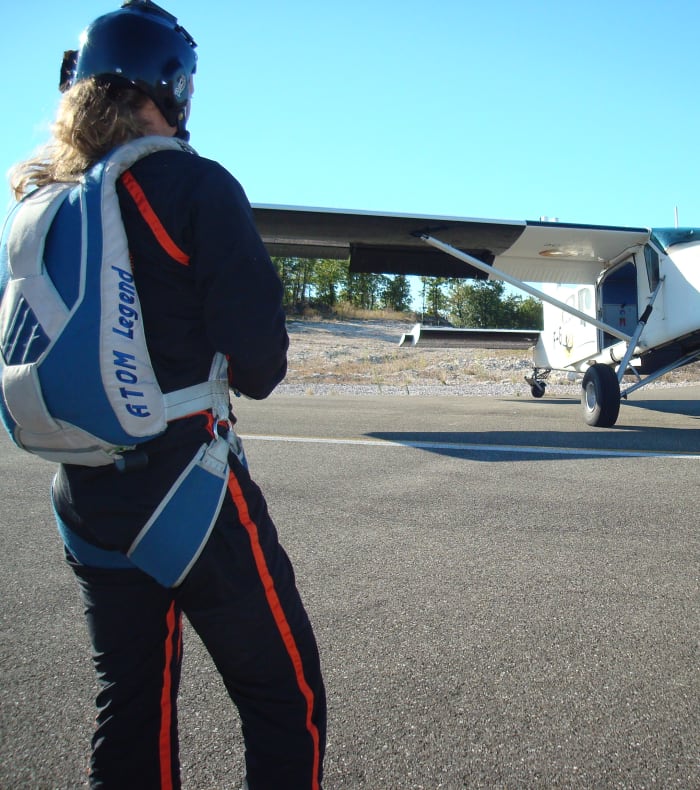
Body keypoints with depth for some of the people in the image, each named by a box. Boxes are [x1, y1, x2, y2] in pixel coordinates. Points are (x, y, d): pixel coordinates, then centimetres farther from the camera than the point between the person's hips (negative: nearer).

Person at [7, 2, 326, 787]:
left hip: (83, 500, 7)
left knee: (130, 706, 20)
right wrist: (245, 375, 5)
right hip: (189, 491, -7)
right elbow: (258, 354, -16)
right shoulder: (191, 184, -12)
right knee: (285, 700, 7)